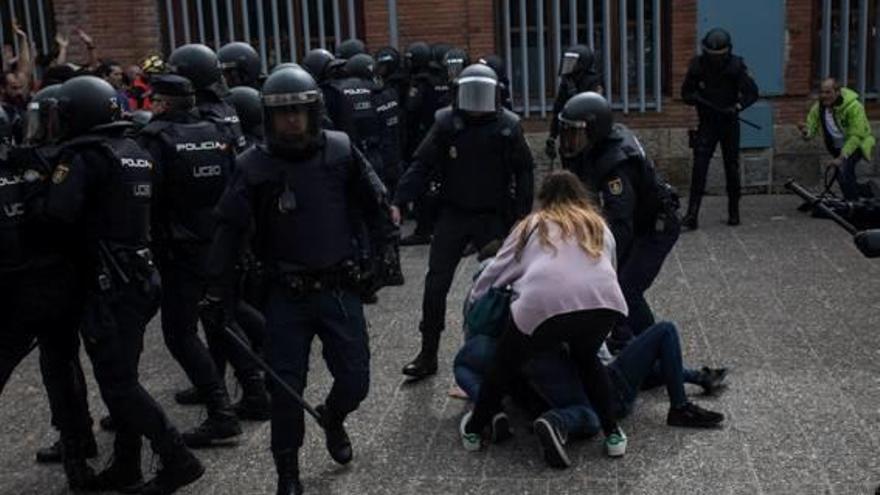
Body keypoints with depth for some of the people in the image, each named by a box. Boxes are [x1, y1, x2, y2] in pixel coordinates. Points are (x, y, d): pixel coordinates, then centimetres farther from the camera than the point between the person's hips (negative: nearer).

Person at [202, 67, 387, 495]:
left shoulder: (341, 151, -5)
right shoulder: (253, 166, -8)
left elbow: (376, 206, 6)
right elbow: (230, 229, -4)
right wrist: (216, 288, -4)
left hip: (339, 288, 1)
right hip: (286, 295, -1)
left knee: (355, 381, 5)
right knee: (286, 390, 3)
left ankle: (333, 417, 41)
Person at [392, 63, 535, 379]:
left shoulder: (508, 126, -6)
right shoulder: (446, 123, -6)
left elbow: (524, 172, 1)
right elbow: (422, 165, -8)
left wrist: (521, 216, -4)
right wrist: (399, 201, -18)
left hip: (493, 217, 0)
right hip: (453, 215, 1)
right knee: (435, 284, -2)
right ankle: (428, 354, 9)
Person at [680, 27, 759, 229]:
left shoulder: (736, 65, -8)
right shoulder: (697, 65, -4)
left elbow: (752, 92, -8)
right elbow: (686, 93, 3)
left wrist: (737, 106, -25)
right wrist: (698, 99, -18)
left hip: (729, 123, 0)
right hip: (706, 123, 0)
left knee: (732, 167, 7)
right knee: (699, 166, -12)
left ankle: (734, 212, 22)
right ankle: (692, 214, -15)